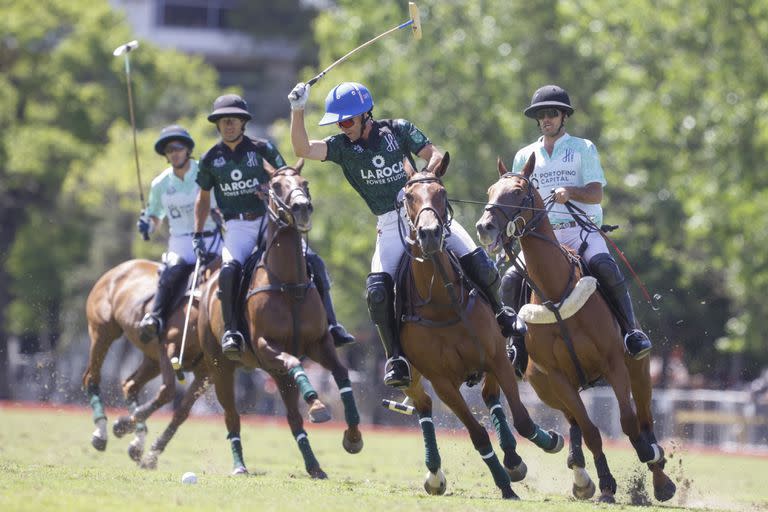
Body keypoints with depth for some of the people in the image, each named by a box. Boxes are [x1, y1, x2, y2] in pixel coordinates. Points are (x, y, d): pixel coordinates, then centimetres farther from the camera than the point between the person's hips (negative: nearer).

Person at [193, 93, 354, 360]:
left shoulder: (262, 149, -1)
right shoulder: (210, 159, 3)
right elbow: (203, 198, 17)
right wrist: (198, 236, 12)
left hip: (269, 220, 0)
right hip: (237, 226, 0)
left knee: (313, 262, -15)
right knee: (229, 268, -31)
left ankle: (329, 324, -6)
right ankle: (230, 331, -25)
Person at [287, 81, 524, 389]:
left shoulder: (398, 130, -1)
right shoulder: (342, 146, 0)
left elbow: (435, 155, -3)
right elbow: (302, 149, -12)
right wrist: (298, 110, -23)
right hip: (390, 225, 1)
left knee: (479, 264, -12)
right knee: (378, 289, -22)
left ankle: (499, 315, 18)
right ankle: (395, 360, -11)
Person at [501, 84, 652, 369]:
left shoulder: (583, 149, 9)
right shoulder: (525, 156, 19)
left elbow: (596, 194, -2)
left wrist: (569, 191, -21)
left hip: (580, 231, -3)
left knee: (605, 268, -32)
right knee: (511, 280, -21)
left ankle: (631, 332, -23)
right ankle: (518, 345, -7)